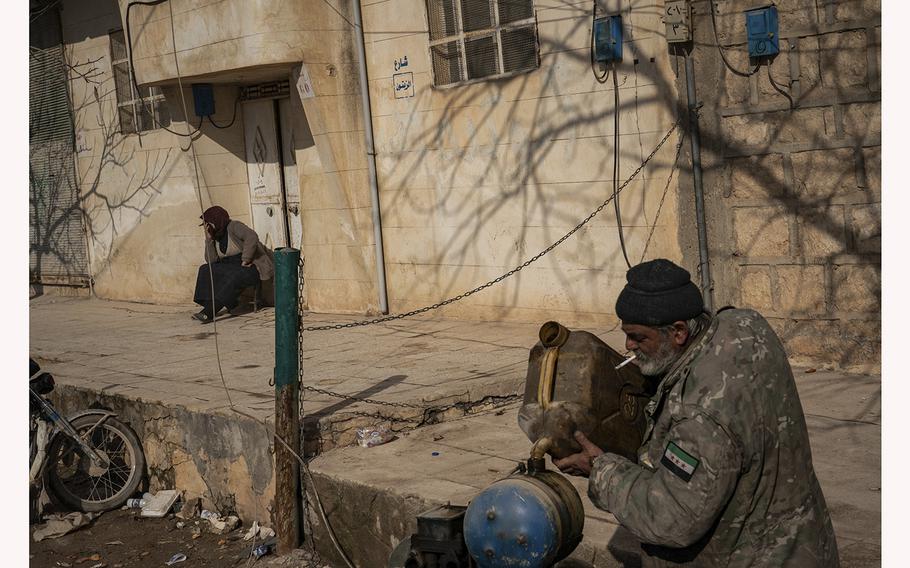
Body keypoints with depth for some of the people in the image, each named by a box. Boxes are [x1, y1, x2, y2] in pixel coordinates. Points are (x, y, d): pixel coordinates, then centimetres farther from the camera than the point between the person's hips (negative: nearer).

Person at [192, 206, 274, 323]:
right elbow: (211, 260, 4)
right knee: (205, 270, -7)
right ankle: (208, 308, -18)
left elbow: (252, 237, -29)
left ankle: (209, 313, -39)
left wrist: (246, 260, -25)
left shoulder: (234, 226, -12)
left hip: (253, 266, -9)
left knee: (234, 278, -35)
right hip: (232, 267, 9)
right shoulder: (216, 236, 11)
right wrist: (208, 239, -5)